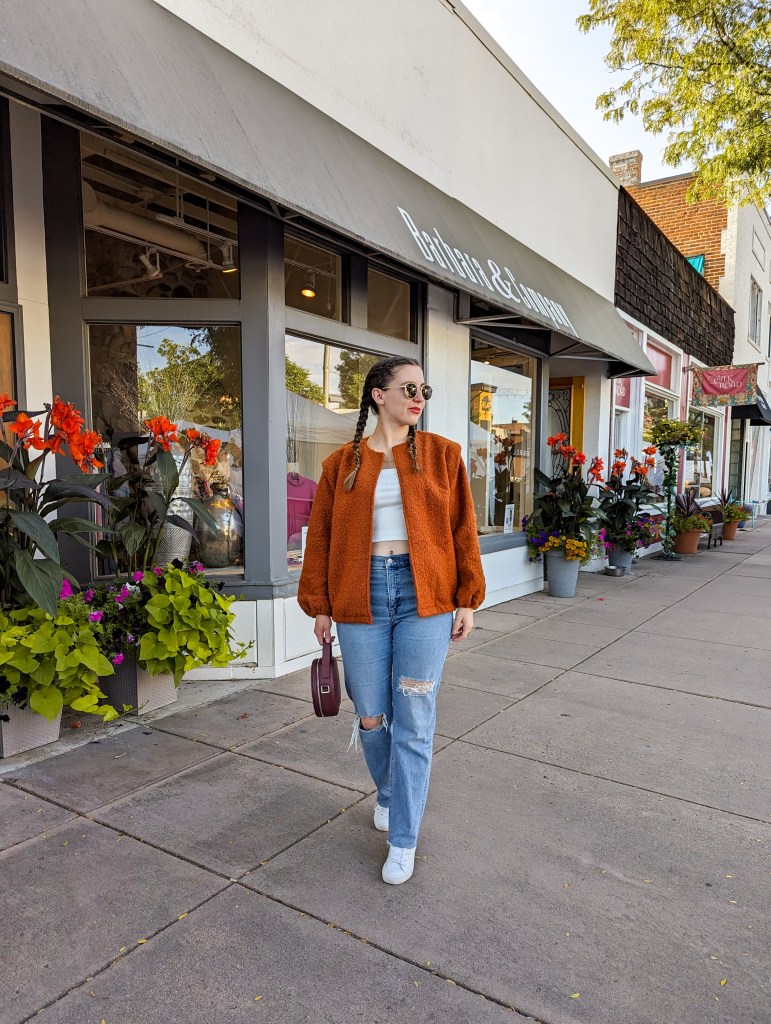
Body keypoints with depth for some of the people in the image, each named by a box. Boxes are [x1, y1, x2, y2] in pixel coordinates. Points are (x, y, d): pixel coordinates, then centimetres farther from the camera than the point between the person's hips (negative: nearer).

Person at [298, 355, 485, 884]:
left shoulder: (442, 454, 4)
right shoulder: (342, 463, 6)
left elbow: (462, 530, 3)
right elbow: (321, 538, 7)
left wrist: (466, 599, 1)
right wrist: (320, 606, 5)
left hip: (424, 594, -1)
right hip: (361, 596, 1)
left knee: (414, 722, 2)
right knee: (371, 717, 10)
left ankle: (403, 841, 19)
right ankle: (388, 793, 42)